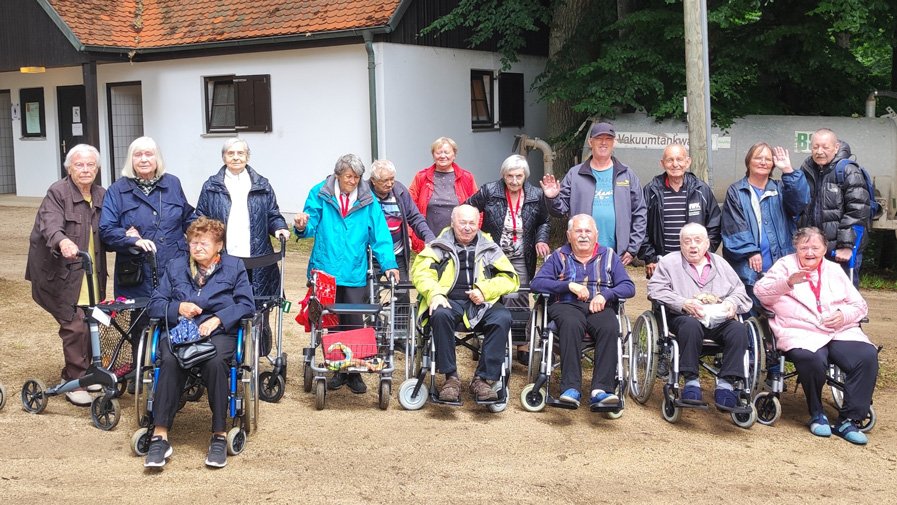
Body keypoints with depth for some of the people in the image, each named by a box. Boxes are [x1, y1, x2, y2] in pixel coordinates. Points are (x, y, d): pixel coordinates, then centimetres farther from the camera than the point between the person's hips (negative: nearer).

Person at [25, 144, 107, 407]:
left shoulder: (102, 196, 12)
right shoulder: (57, 192, -8)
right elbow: (50, 224, -24)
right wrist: (62, 241, -45)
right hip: (64, 273, -6)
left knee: (90, 324, 6)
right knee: (75, 326, -10)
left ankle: (74, 374, 26)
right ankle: (76, 383, 2)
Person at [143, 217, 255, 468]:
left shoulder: (234, 266, 16)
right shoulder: (176, 266, 23)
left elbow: (246, 304, 4)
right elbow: (155, 304, 17)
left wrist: (217, 319, -11)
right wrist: (178, 308, -4)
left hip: (219, 332, -1)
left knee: (215, 362, -37)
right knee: (170, 361, -34)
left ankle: (220, 434, -27)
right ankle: (160, 436, -36)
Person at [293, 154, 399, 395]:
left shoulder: (368, 201, 3)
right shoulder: (319, 194, 1)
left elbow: (380, 235, -1)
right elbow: (310, 227, -1)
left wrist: (388, 264, -11)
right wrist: (302, 226, -24)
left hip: (355, 274, 0)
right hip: (325, 271, 0)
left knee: (354, 324, 2)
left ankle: (354, 372, 15)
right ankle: (337, 370, 21)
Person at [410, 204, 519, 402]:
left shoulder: (490, 249, 19)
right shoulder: (439, 247, 16)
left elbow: (510, 278, 12)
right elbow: (421, 272, 3)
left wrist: (485, 290, -6)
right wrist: (435, 293, -17)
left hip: (481, 304, 2)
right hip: (449, 301, -1)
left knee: (503, 317, -30)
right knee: (441, 315, -37)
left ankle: (483, 379, -25)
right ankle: (451, 377, -27)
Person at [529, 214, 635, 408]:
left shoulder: (609, 256, 21)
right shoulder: (559, 256, 18)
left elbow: (629, 287, 11)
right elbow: (536, 283, 4)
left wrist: (605, 294, -9)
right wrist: (570, 285, -7)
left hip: (601, 307, 1)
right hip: (567, 305, -1)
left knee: (609, 327, -34)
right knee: (571, 324, -37)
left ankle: (601, 390, -40)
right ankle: (571, 388, -41)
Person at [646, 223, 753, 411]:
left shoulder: (720, 263, 26)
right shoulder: (669, 262, 15)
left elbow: (740, 291, 19)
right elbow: (655, 289, 0)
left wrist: (732, 303, -5)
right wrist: (683, 303, -14)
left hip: (720, 319, 3)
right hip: (685, 317, -3)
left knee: (739, 329, -29)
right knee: (690, 325, -39)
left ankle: (725, 385, -30)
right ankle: (691, 382, -32)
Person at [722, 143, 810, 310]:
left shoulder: (780, 189, 16)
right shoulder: (736, 192, 9)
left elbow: (800, 201, -4)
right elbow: (734, 226, -1)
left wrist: (788, 171, -14)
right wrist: (750, 251, -12)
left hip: (779, 266, 2)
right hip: (749, 268, -2)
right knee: (751, 315, -3)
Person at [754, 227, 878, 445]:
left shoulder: (835, 271, 25)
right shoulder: (785, 265, 16)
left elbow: (859, 305, 23)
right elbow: (761, 292, 1)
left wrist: (844, 315, 0)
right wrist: (788, 282, -17)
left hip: (841, 332, 4)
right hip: (801, 333, -4)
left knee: (867, 356, -25)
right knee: (812, 359, -37)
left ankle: (848, 419, -17)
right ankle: (817, 415, -10)